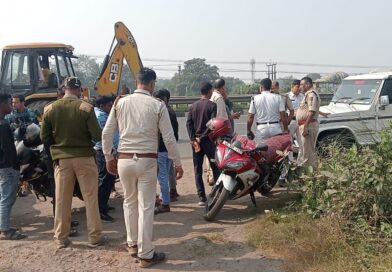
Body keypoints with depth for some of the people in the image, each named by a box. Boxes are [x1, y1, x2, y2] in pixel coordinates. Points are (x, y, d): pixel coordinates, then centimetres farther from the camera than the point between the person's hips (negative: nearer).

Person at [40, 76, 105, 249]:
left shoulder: (50, 109, -3)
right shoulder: (86, 108, -11)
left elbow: (44, 138, 1)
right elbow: (97, 136, -12)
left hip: (61, 158, 3)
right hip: (84, 157, -2)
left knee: (62, 199, 11)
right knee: (90, 198, 8)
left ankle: (61, 238, 22)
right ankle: (95, 237, 16)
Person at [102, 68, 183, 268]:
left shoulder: (120, 103, 3)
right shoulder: (158, 105, -6)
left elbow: (106, 133, 5)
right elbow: (169, 138, -7)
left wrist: (108, 158, 17)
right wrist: (177, 163, 3)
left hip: (124, 160, 3)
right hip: (147, 161, -3)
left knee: (130, 202, 20)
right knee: (146, 207, 4)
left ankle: (132, 244, 35)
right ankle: (145, 254, 12)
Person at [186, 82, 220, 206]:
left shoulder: (193, 105, 8)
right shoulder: (212, 105, -7)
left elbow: (188, 123, 1)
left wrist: (193, 139, -3)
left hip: (196, 141, 4)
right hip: (208, 140, -4)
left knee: (198, 170, 7)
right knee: (215, 168, 7)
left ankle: (201, 197, 6)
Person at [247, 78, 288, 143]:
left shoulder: (255, 98, 0)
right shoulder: (278, 97, 1)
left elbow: (250, 117, 0)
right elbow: (283, 115, -3)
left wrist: (249, 131, 10)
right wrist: (285, 129, 6)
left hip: (261, 128, 0)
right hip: (275, 128, 1)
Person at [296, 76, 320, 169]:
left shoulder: (311, 95, -14)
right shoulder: (309, 94, 19)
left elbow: (312, 112, -24)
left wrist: (305, 127, -26)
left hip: (308, 125, -11)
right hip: (307, 125, 11)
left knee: (308, 150, -6)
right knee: (309, 149, 16)